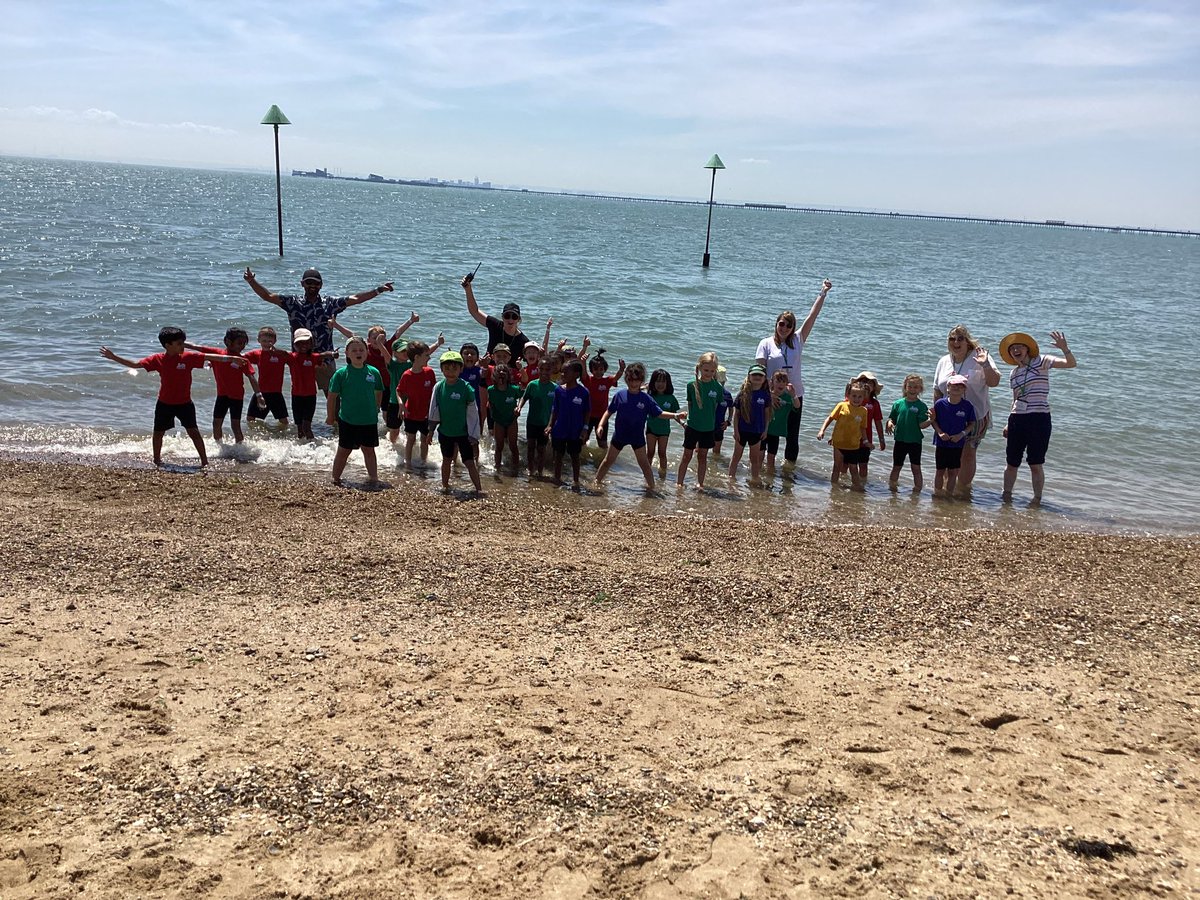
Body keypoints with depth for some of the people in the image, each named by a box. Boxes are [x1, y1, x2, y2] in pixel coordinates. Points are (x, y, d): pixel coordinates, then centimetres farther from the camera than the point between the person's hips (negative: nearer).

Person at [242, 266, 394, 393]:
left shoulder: (330, 303, 4)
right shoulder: (293, 303, 4)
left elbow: (355, 299, 2)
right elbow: (267, 296, 0)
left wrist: (379, 290, -3)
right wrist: (252, 281, -13)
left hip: (325, 360, 0)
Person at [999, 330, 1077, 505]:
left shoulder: (1041, 362, -1)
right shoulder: (1014, 373, 15)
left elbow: (1071, 363, -13)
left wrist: (1064, 348, -32)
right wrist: (1009, 424, 16)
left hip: (1039, 418, -5)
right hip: (1017, 419, 5)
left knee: (1035, 464, -2)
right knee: (1012, 463, 9)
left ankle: (1037, 499, 9)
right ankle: (1006, 496, 22)